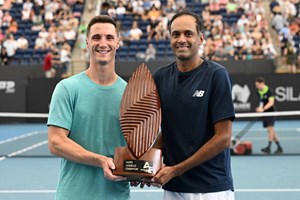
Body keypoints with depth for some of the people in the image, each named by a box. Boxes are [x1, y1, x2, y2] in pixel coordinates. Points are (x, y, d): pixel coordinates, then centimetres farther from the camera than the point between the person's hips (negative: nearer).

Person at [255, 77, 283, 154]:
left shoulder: (269, 91, -13)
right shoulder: (259, 93, 8)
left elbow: (271, 102, -23)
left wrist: (263, 109, -34)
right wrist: (259, 108, 4)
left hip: (270, 112, -7)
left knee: (270, 128, -17)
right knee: (271, 131, 8)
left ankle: (268, 147, -24)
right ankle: (279, 147, 16)